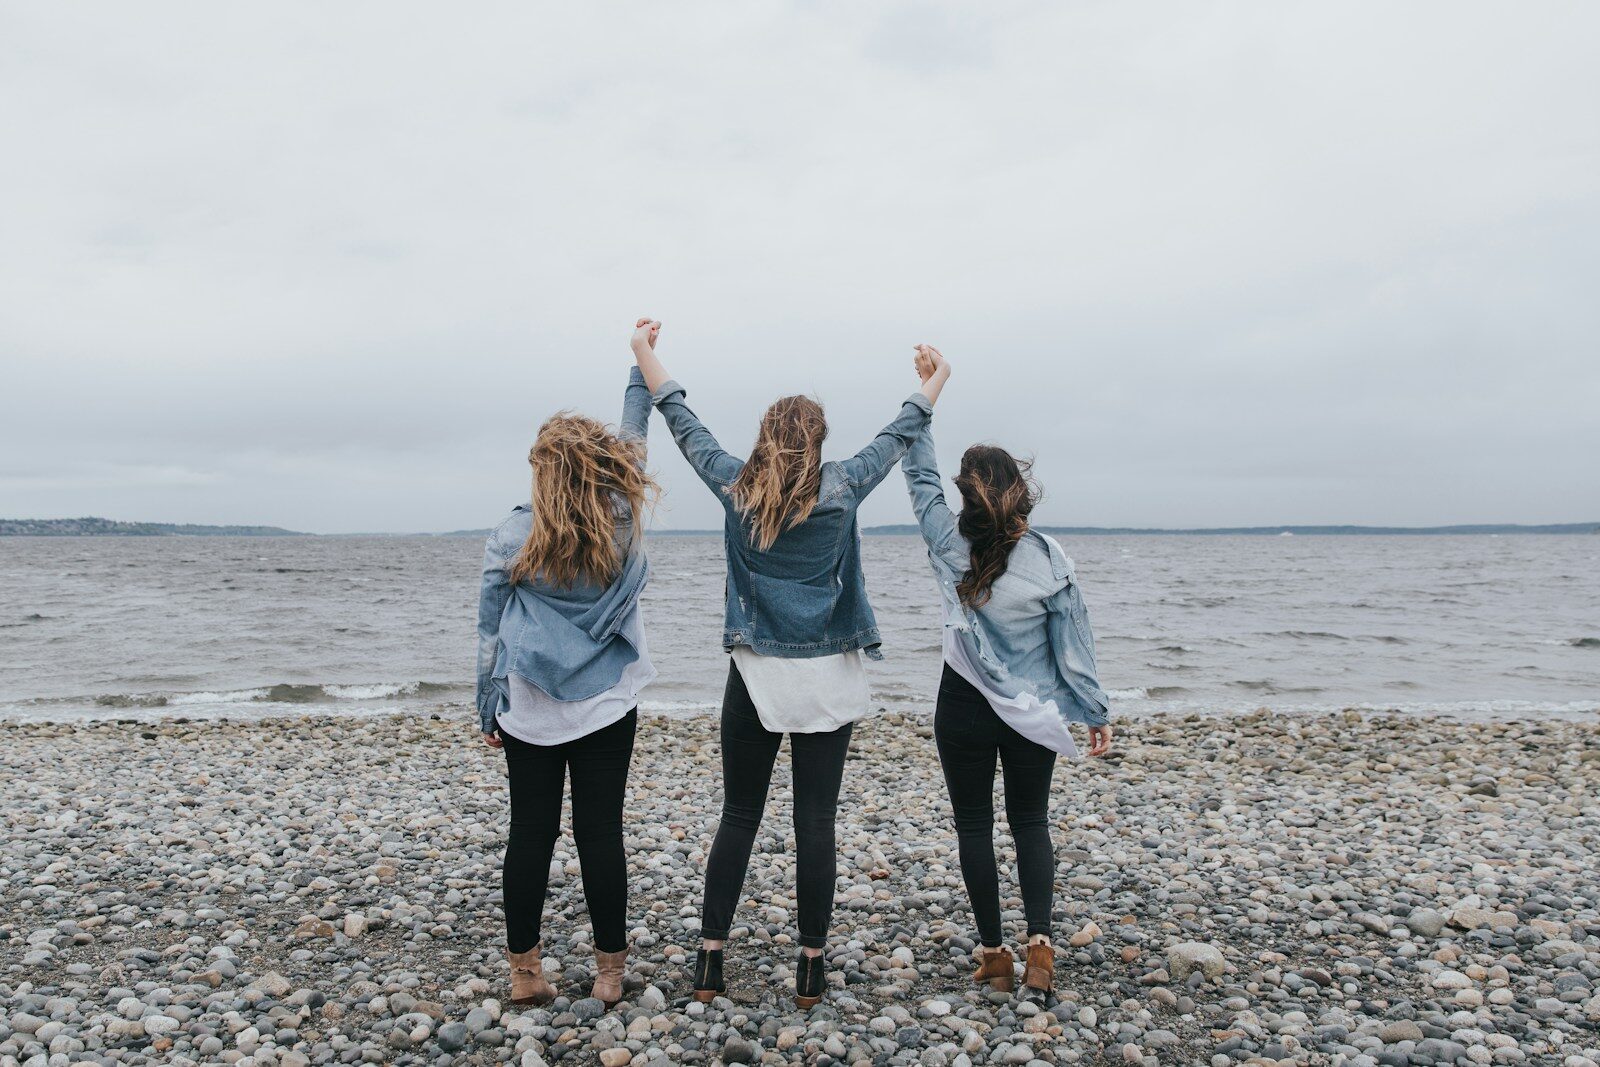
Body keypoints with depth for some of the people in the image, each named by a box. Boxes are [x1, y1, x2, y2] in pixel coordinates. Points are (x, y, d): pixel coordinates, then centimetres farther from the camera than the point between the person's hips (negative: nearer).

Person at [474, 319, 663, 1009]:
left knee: (530, 835, 10)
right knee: (601, 835, 6)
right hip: (607, 710, 0)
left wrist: (489, 711, 11)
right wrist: (642, 360, 17)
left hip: (528, 713, 0)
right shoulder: (623, 523, -7)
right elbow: (634, 440, 8)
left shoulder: (510, 539, -7)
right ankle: (609, 970, 16)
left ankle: (524, 971, 19)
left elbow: (490, 635, -1)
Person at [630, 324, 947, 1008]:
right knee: (816, 823, 5)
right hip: (827, 678, -1)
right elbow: (899, 434, 11)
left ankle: (709, 963, 14)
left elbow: (680, 420, 10)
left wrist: (644, 352, 23)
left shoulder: (736, 488, -1)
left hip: (754, 674, 1)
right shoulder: (841, 490, -3)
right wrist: (935, 378, 28)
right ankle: (811, 968, 13)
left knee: (738, 817, 11)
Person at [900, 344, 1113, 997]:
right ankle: (1039, 941, 3)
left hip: (964, 708, 0)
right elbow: (1072, 646, -7)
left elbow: (921, 476, -3)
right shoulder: (1049, 561, -14)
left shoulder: (951, 548, -13)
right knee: (1031, 822, 15)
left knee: (974, 825, 11)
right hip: (1033, 714, 1)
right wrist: (1095, 712, 6)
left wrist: (928, 389, -1)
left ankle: (994, 954, 14)